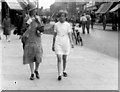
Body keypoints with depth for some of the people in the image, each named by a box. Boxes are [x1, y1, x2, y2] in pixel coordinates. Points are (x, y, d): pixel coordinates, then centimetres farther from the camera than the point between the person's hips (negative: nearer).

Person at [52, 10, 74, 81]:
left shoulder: (68, 25, 0)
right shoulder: (56, 25, 3)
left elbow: (69, 35, -1)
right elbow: (55, 35, 9)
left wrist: (71, 42, -16)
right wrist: (53, 45, 10)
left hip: (66, 43, 1)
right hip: (58, 43, 0)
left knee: (64, 58, 13)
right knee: (59, 59, -10)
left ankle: (64, 71, 35)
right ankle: (59, 75, -9)